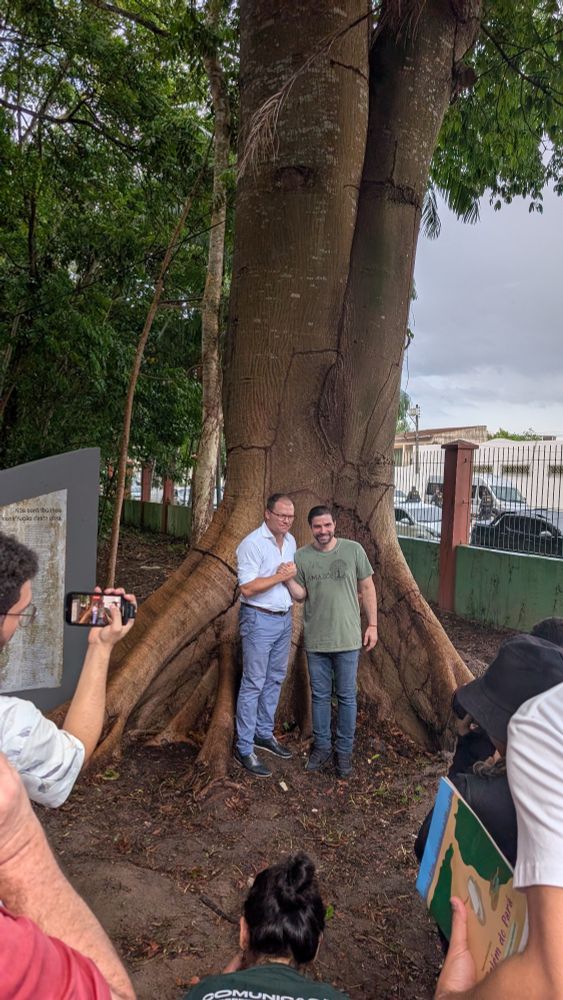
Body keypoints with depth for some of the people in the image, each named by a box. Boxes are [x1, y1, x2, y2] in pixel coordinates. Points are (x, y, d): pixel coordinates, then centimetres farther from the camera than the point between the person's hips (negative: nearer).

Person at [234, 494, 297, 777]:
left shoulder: (291, 541, 8)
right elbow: (247, 588, -22)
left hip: (284, 618, 8)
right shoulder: (252, 543, -17)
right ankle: (244, 748, 7)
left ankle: (264, 733, 32)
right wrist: (280, 576, -20)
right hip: (259, 619, -8)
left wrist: (293, 574, 3)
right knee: (253, 684, -2)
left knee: (275, 679, 16)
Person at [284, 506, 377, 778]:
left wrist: (372, 624, 0)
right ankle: (322, 746, 30)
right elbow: (300, 595, 3)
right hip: (315, 640, 2)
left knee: (346, 697, 9)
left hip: (347, 638, -1)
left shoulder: (354, 550, -5)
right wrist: (288, 579, -17)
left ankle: (344, 750, 24)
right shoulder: (301, 556, -1)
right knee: (320, 696, 14)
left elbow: (367, 588, 2)